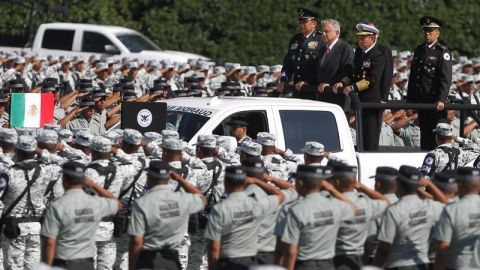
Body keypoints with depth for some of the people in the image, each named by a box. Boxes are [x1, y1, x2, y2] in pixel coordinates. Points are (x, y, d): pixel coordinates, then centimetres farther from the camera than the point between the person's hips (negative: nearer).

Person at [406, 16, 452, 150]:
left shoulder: (443, 52, -6)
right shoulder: (419, 50, 15)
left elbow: (446, 79, -12)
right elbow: (413, 75, 18)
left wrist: (441, 100, -21)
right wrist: (410, 98, 14)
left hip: (436, 102, -6)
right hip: (421, 101, 6)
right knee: (425, 133, 10)